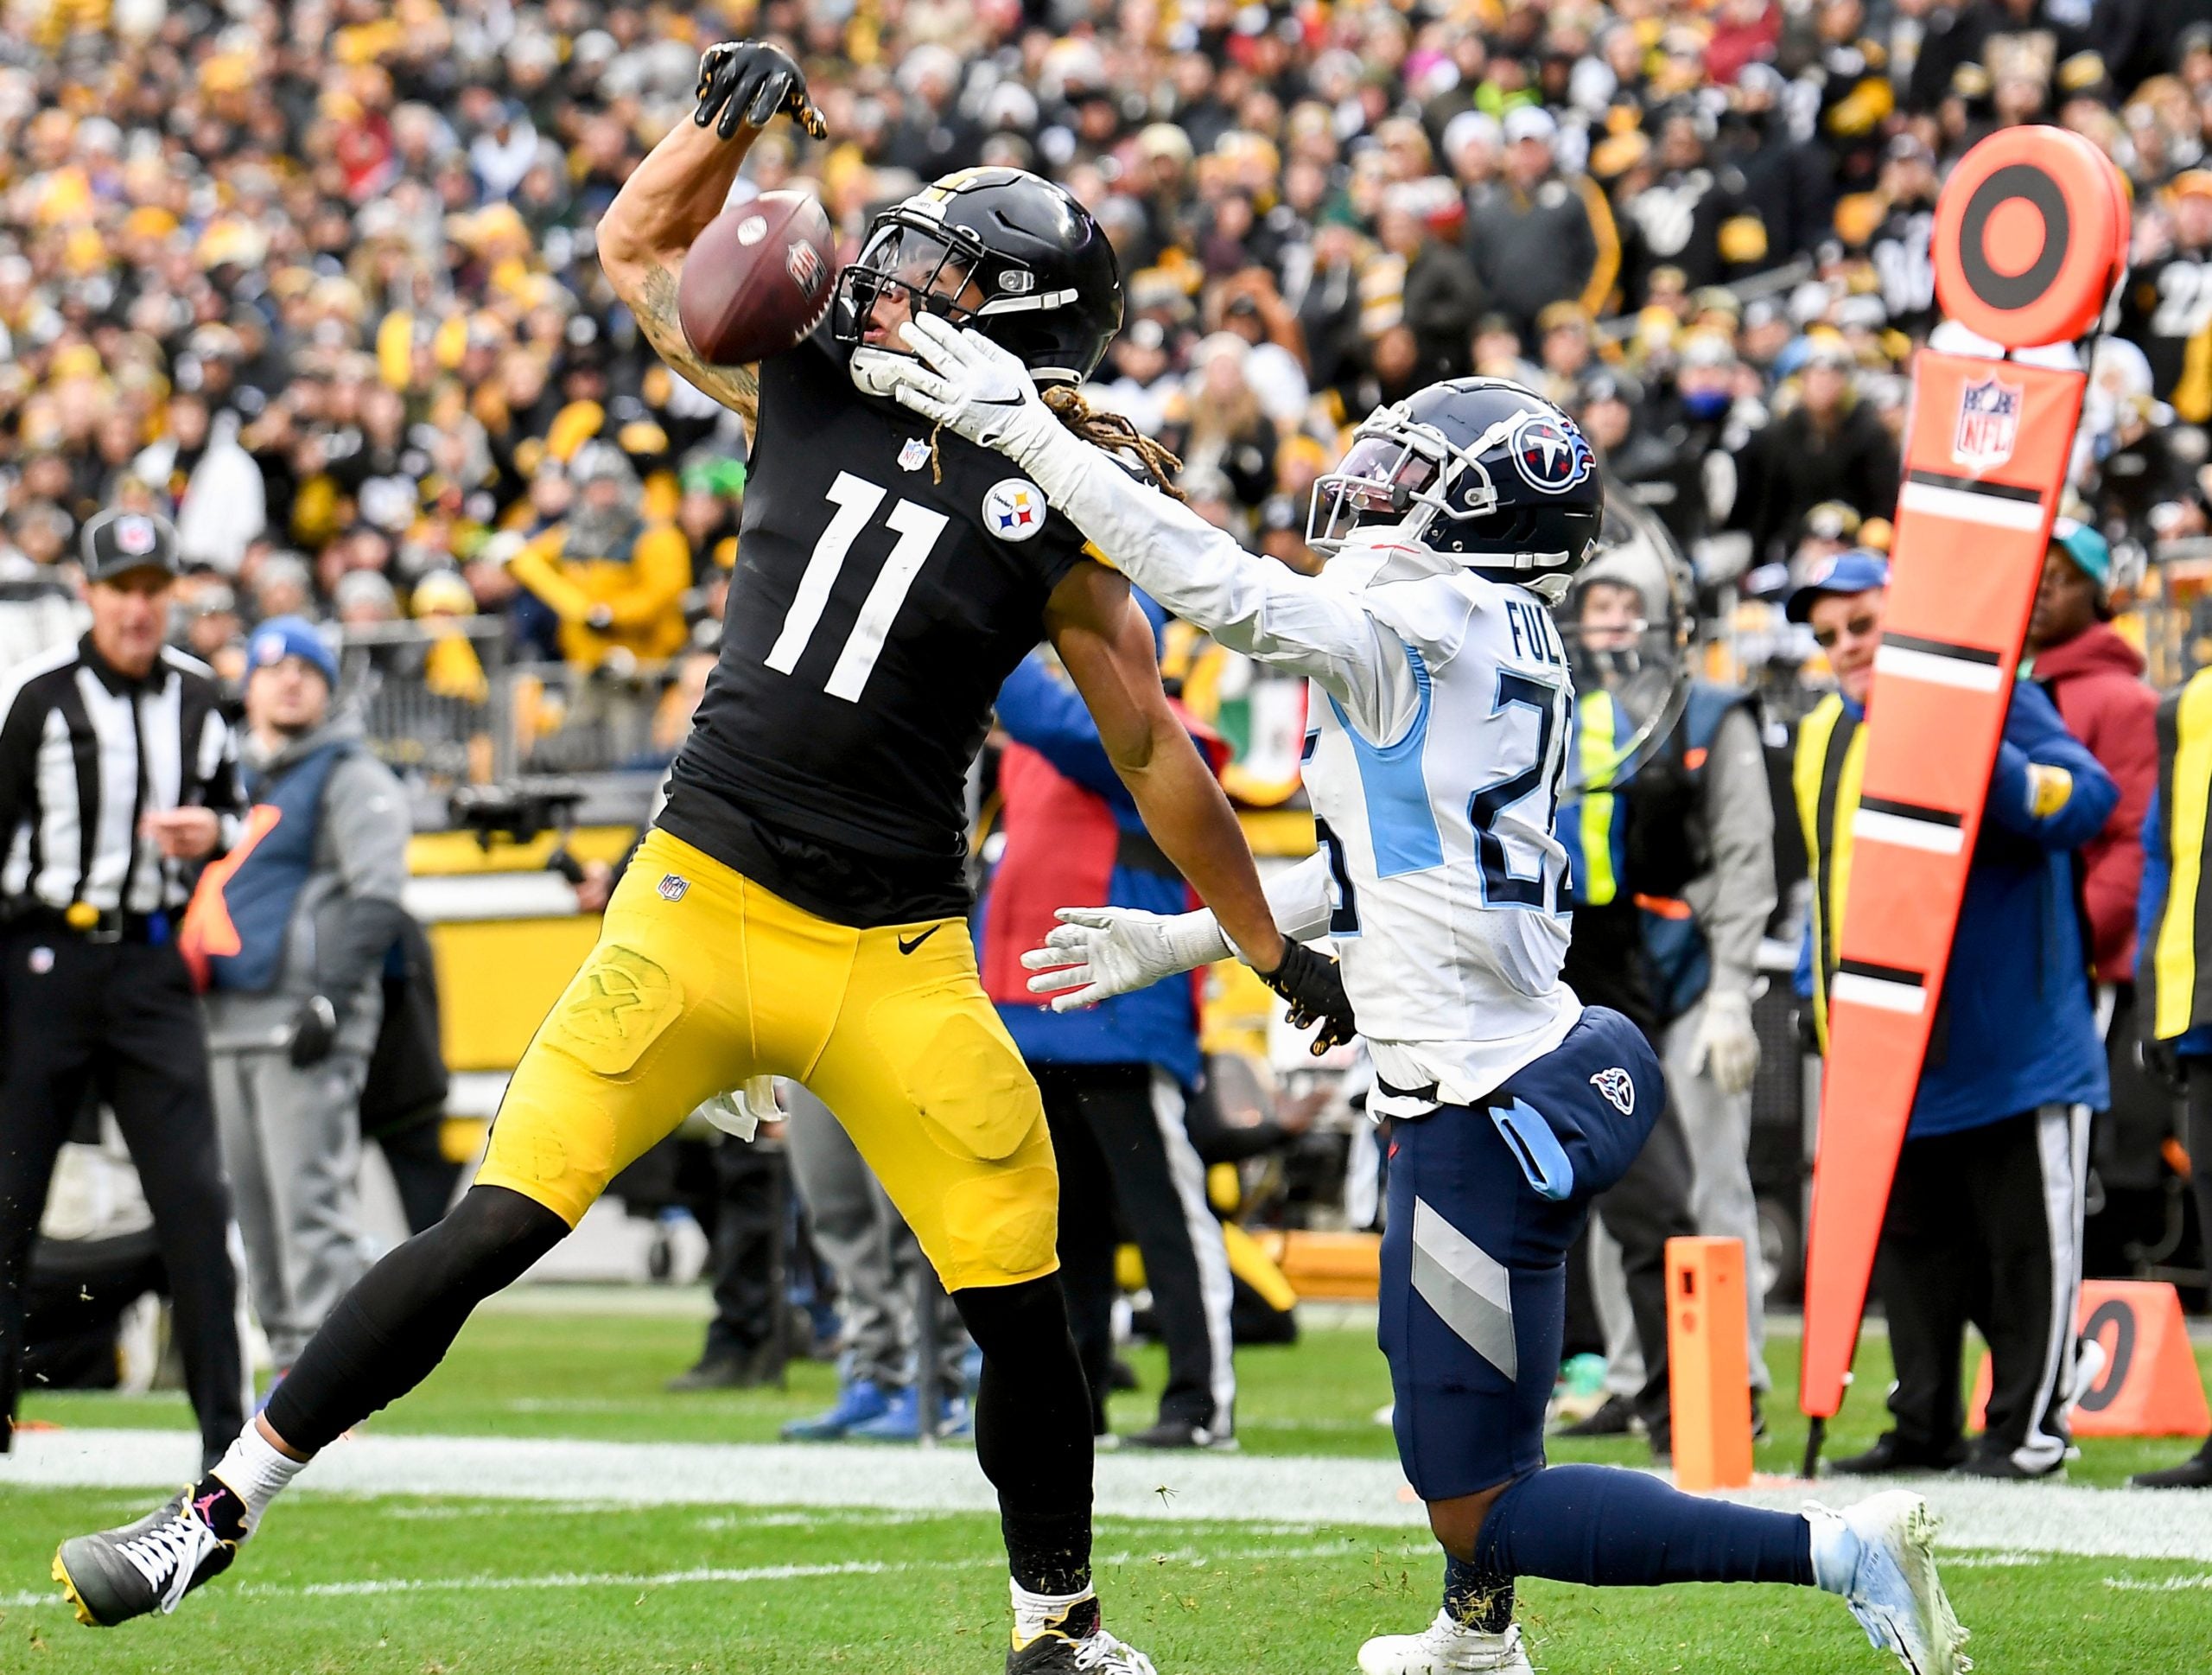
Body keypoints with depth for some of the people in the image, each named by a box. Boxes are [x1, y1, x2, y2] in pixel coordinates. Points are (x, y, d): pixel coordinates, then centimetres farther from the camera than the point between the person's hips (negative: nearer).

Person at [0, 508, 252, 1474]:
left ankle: (226, 1421, -3)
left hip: (152, 962, 3)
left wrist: (213, 833, -3)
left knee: (194, 1194, -5)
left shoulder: (196, 698, 9)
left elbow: (231, 811, 22)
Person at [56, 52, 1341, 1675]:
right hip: (703, 910, 1)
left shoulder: (1061, 513, 0)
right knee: (491, 1233, -6)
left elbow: (1158, 753, 8)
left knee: (1023, 1308, 1)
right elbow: (637, 248, 20)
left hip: (895, 962, -1)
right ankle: (220, 1511, 1)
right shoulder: (809, 383, 6)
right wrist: (726, 117, 2)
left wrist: (1278, 953, 12)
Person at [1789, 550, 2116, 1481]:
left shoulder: (1993, 704, -8)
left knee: (2024, 1234, -2)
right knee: (1908, 1237, 11)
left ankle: (2029, 1425, 4)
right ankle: (1924, 1427, 18)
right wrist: (1819, 981, 16)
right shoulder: (1821, 736, 13)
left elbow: (2088, 802, -22)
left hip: (2011, 1038, -7)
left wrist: (1984, 755, -36)